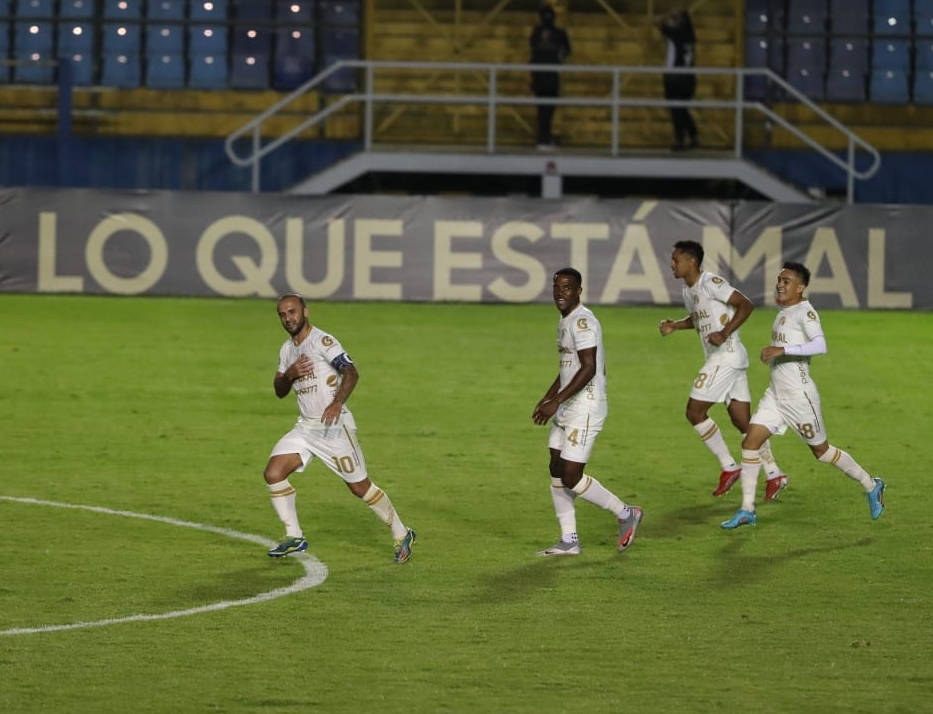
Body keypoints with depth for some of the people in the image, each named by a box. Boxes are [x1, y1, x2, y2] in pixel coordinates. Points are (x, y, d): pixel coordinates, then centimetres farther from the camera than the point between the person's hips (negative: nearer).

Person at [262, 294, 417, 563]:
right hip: (305, 427, 7)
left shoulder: (322, 341, -13)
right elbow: (279, 391, 18)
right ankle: (294, 538, 3)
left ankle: (402, 535, 17)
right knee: (273, 473, -8)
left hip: (334, 426, -7)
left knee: (360, 486, -1)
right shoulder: (287, 349, 12)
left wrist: (337, 402, -41)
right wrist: (289, 374, -5)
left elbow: (351, 373, -24)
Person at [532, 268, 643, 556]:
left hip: (585, 408, -10)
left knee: (571, 477, -9)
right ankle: (569, 541, 13)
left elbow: (588, 368, -24)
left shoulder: (582, 322, -17)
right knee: (556, 471, 8)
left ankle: (625, 514, 8)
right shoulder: (565, 321, 15)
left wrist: (556, 401, -26)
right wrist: (546, 398, 20)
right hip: (567, 409, 10)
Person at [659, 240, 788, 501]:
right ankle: (774, 474, 10)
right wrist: (674, 325, 13)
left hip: (727, 355, -9)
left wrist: (724, 333, -22)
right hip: (719, 359, 9)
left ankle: (729, 466, -1)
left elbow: (746, 305, -17)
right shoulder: (688, 291, 13)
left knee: (695, 411, -7)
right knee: (743, 421, 8)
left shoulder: (711, 283, -14)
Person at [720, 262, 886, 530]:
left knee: (821, 450, 5)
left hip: (799, 395, -8)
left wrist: (782, 350, -37)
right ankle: (747, 510, 1)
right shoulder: (783, 312, 10)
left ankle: (871, 487, 25)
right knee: (750, 442, -4)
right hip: (775, 394, 8)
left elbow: (820, 345, -31)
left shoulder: (805, 312, -16)